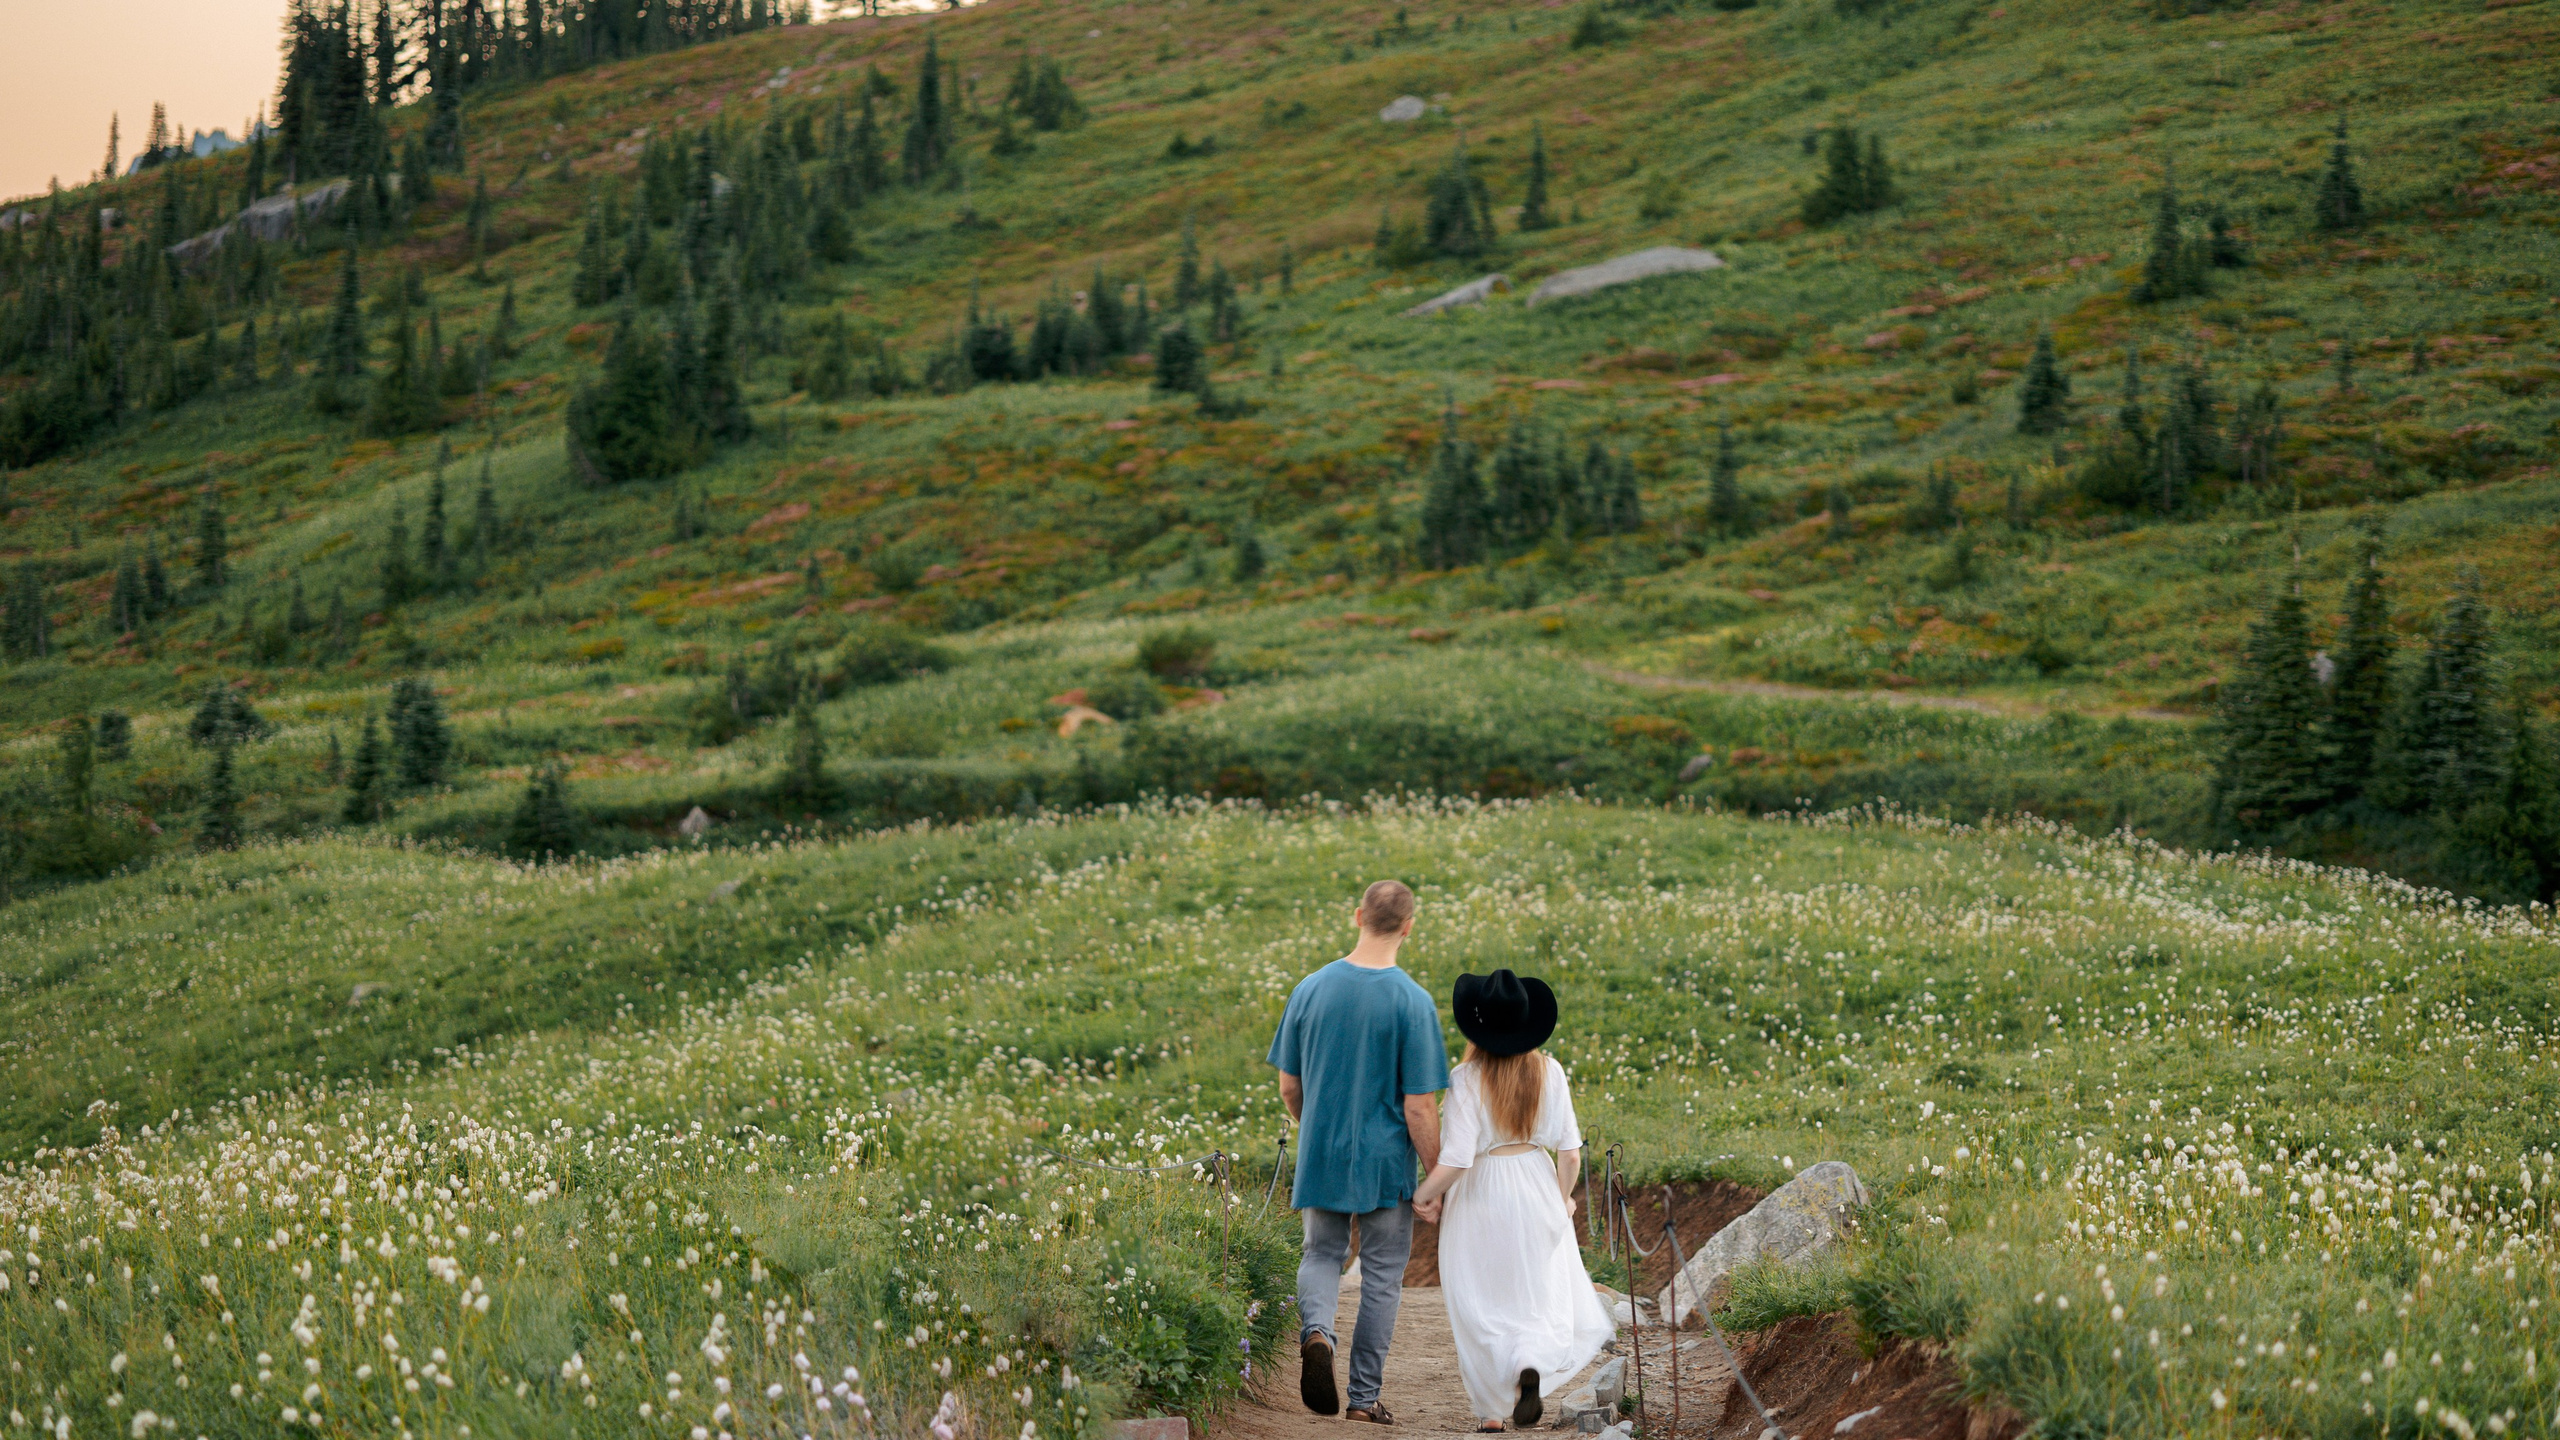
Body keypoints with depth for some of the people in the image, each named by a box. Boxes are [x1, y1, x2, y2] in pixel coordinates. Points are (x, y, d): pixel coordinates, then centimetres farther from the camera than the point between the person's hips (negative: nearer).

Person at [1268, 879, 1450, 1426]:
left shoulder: (1311, 989, -2)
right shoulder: (1413, 1002, -14)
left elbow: (1288, 1085, 6)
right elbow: (1418, 1106, -14)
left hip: (1320, 1155, 3)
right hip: (1386, 1162, -3)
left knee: (1322, 1255, 18)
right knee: (1382, 1276, 9)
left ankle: (1316, 1329, -13)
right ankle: (1364, 1397, 13)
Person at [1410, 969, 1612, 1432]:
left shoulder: (1466, 1078, -17)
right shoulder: (1548, 1072, -6)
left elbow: (1456, 1159, -20)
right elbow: (1570, 1151, -4)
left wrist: (1424, 1195, -4)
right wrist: (1563, 1198, 13)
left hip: (1479, 1195, -2)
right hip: (1536, 1187, 2)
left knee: (1480, 1302, 11)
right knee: (1541, 1291, 15)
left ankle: (1490, 1409, 15)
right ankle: (1531, 1365, -14)